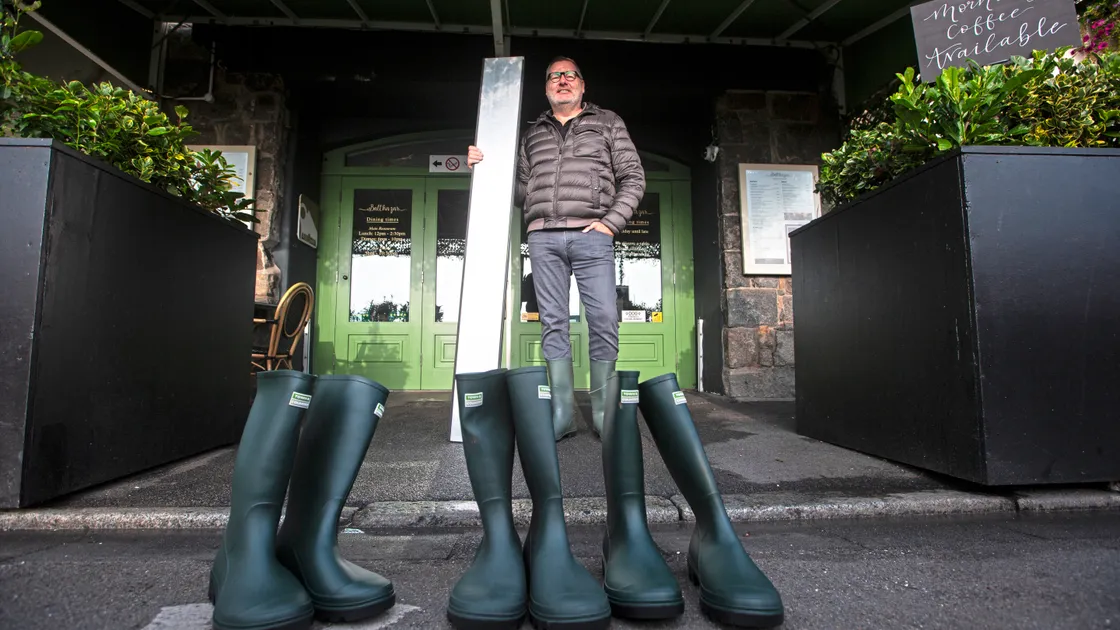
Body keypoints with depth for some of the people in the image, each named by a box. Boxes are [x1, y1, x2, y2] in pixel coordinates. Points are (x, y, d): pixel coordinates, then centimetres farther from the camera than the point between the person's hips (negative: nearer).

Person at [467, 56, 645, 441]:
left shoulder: (607, 123, 17)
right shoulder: (531, 134, 24)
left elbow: (633, 177, 10)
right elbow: (519, 192, 21)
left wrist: (613, 221, -4)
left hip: (591, 235, -2)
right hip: (543, 237, 3)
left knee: (603, 320, -8)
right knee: (553, 322, -1)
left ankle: (602, 410, 3)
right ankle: (563, 412, 4)